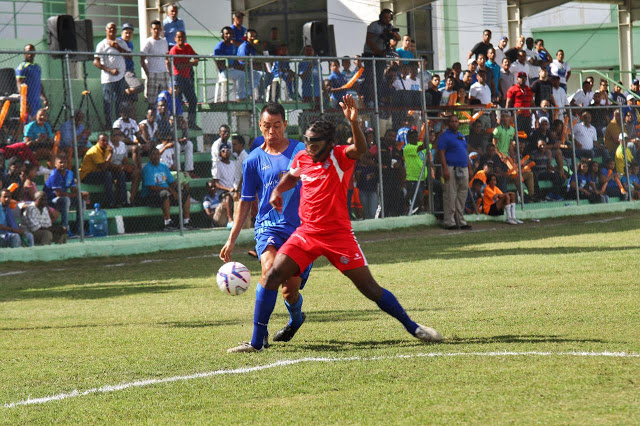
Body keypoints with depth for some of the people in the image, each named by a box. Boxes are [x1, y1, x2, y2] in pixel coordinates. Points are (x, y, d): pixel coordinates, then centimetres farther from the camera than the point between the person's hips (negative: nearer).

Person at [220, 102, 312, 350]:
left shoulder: (302, 152, 1)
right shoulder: (254, 160, 6)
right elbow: (246, 201, 15)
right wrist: (231, 240, 14)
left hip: (300, 228, 0)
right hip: (268, 227, 0)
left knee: (291, 291, -3)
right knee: (270, 270, -28)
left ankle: (296, 319, 34)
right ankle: (258, 336, -19)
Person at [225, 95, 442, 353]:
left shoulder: (340, 157, -11)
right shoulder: (301, 159, 3)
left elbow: (360, 149, -35)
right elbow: (291, 177, 28)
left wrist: (354, 122, -52)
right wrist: (278, 191, 8)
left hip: (339, 234, -4)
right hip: (307, 232, 4)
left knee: (370, 288, -1)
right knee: (273, 275, -12)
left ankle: (413, 328, 19)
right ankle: (256, 342, -5)